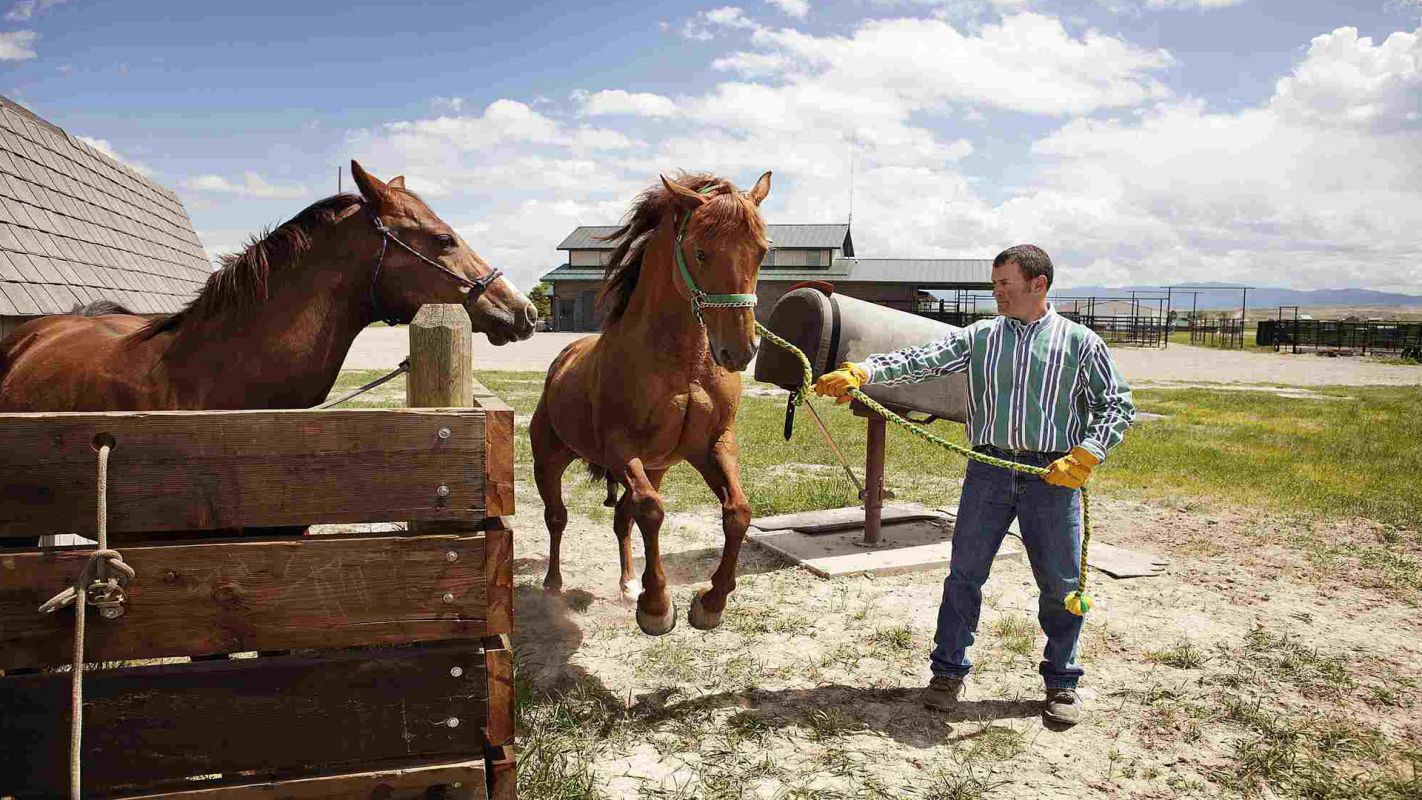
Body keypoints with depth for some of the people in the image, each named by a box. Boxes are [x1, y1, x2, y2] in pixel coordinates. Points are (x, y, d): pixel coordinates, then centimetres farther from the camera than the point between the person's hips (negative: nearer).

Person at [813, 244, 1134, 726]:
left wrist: (1086, 455, -13)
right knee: (964, 573, 6)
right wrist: (862, 371, -21)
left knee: (1061, 582, 7)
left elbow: (1118, 405, 3)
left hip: (1053, 474, -1)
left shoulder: (1080, 342, 3)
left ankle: (1062, 681, 26)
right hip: (989, 469, 2)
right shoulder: (979, 338, 7)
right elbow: (921, 362, -5)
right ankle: (948, 671, 21)